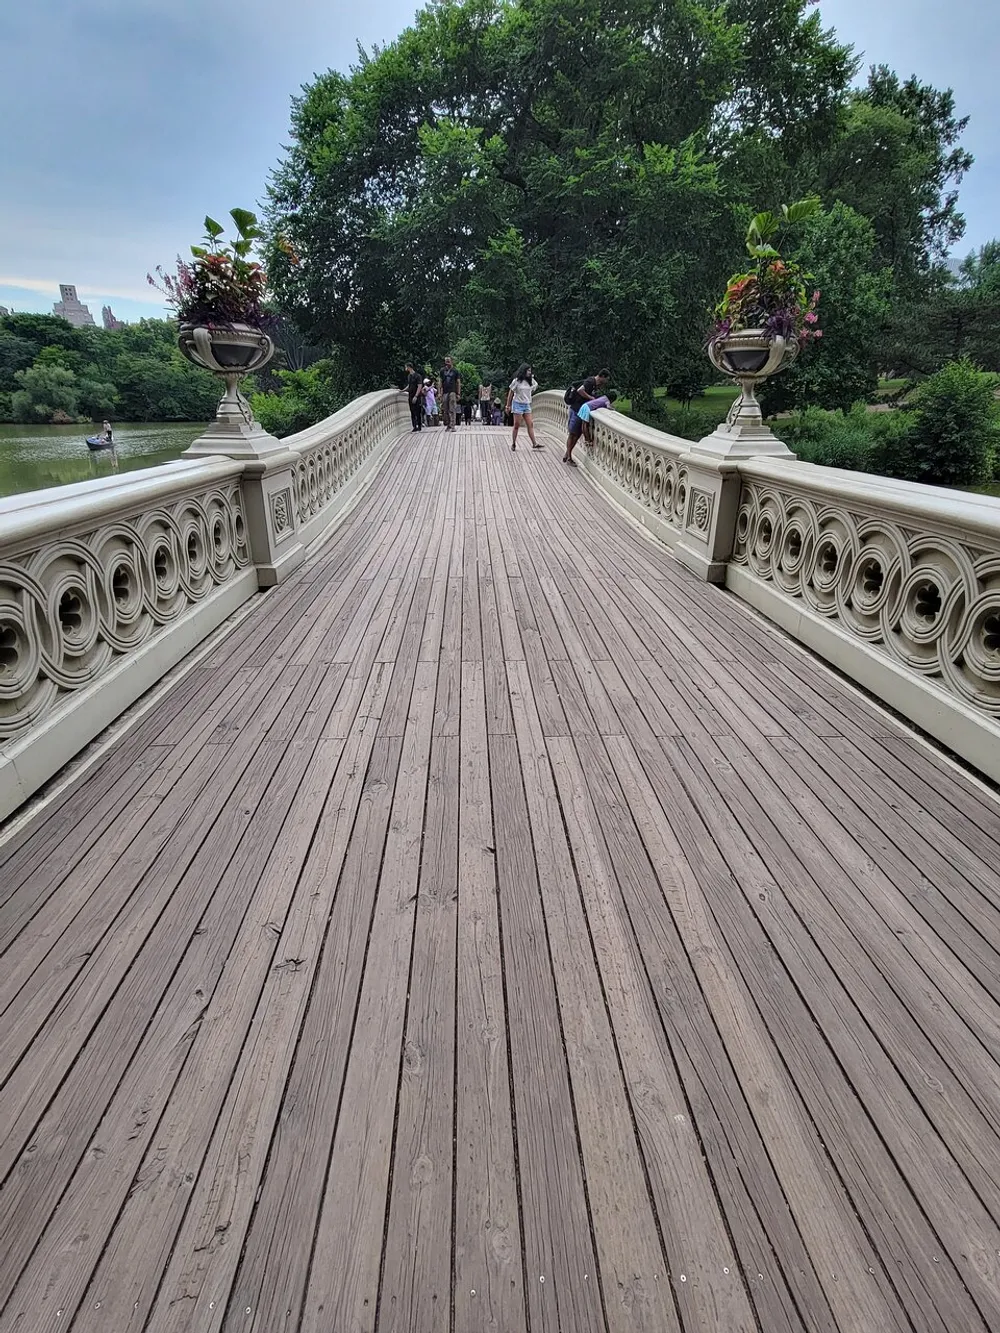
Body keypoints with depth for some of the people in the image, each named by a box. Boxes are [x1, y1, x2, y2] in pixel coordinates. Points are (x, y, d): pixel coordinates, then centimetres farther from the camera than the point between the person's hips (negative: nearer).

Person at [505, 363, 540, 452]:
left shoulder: (531, 381, 6)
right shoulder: (517, 381, -8)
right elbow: (510, 393, -3)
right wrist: (508, 406, -2)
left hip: (527, 405, 5)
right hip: (518, 404, -5)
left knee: (530, 425, -2)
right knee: (517, 425, -1)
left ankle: (534, 444, -6)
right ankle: (513, 443, 9)